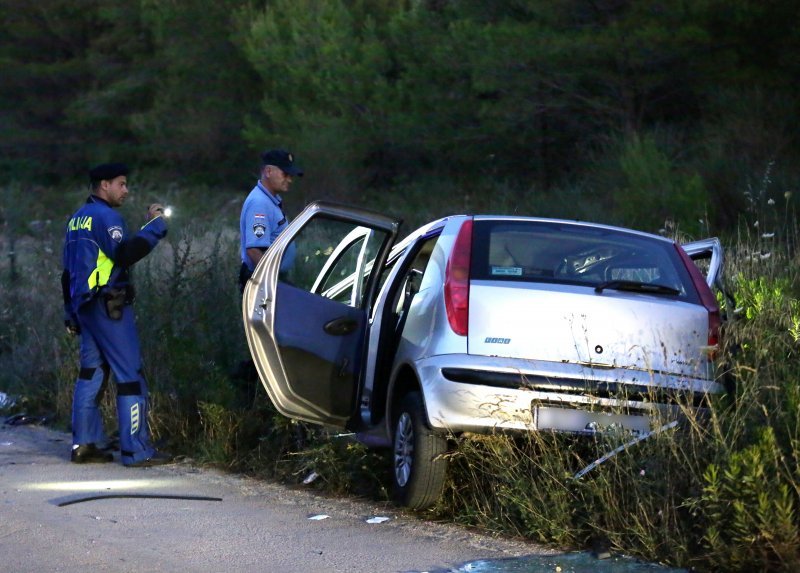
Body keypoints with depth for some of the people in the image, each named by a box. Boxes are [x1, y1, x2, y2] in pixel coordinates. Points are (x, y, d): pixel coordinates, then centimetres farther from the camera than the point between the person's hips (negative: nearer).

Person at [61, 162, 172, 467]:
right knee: (130, 373, -8)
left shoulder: (78, 219, 19)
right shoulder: (106, 216, -11)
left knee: (91, 372, 13)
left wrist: (71, 312, 25)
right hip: (108, 305, -10)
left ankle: (84, 445, 12)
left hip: (83, 303, 10)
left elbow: (68, 270, 22)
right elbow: (124, 253, -24)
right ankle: (136, 450, -10)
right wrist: (154, 226, -15)